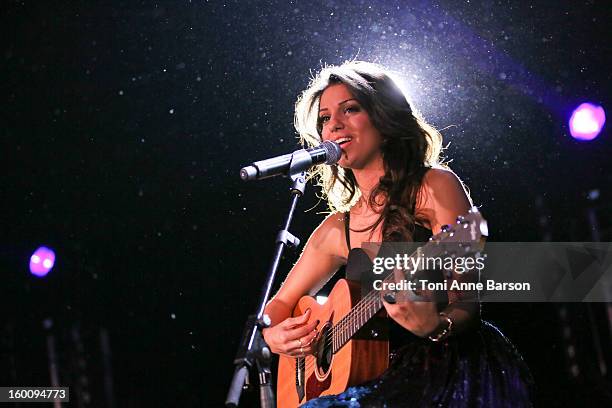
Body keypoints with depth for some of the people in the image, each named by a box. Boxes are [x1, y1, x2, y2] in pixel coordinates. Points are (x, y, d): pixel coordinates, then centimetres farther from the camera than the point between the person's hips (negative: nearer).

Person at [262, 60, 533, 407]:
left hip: (456, 369, -5)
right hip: (393, 375, 5)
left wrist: (434, 326, -30)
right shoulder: (337, 229, 11)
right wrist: (275, 336, 0)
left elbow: (466, 306, -8)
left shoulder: (436, 186, -4)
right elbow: (281, 303, 22)